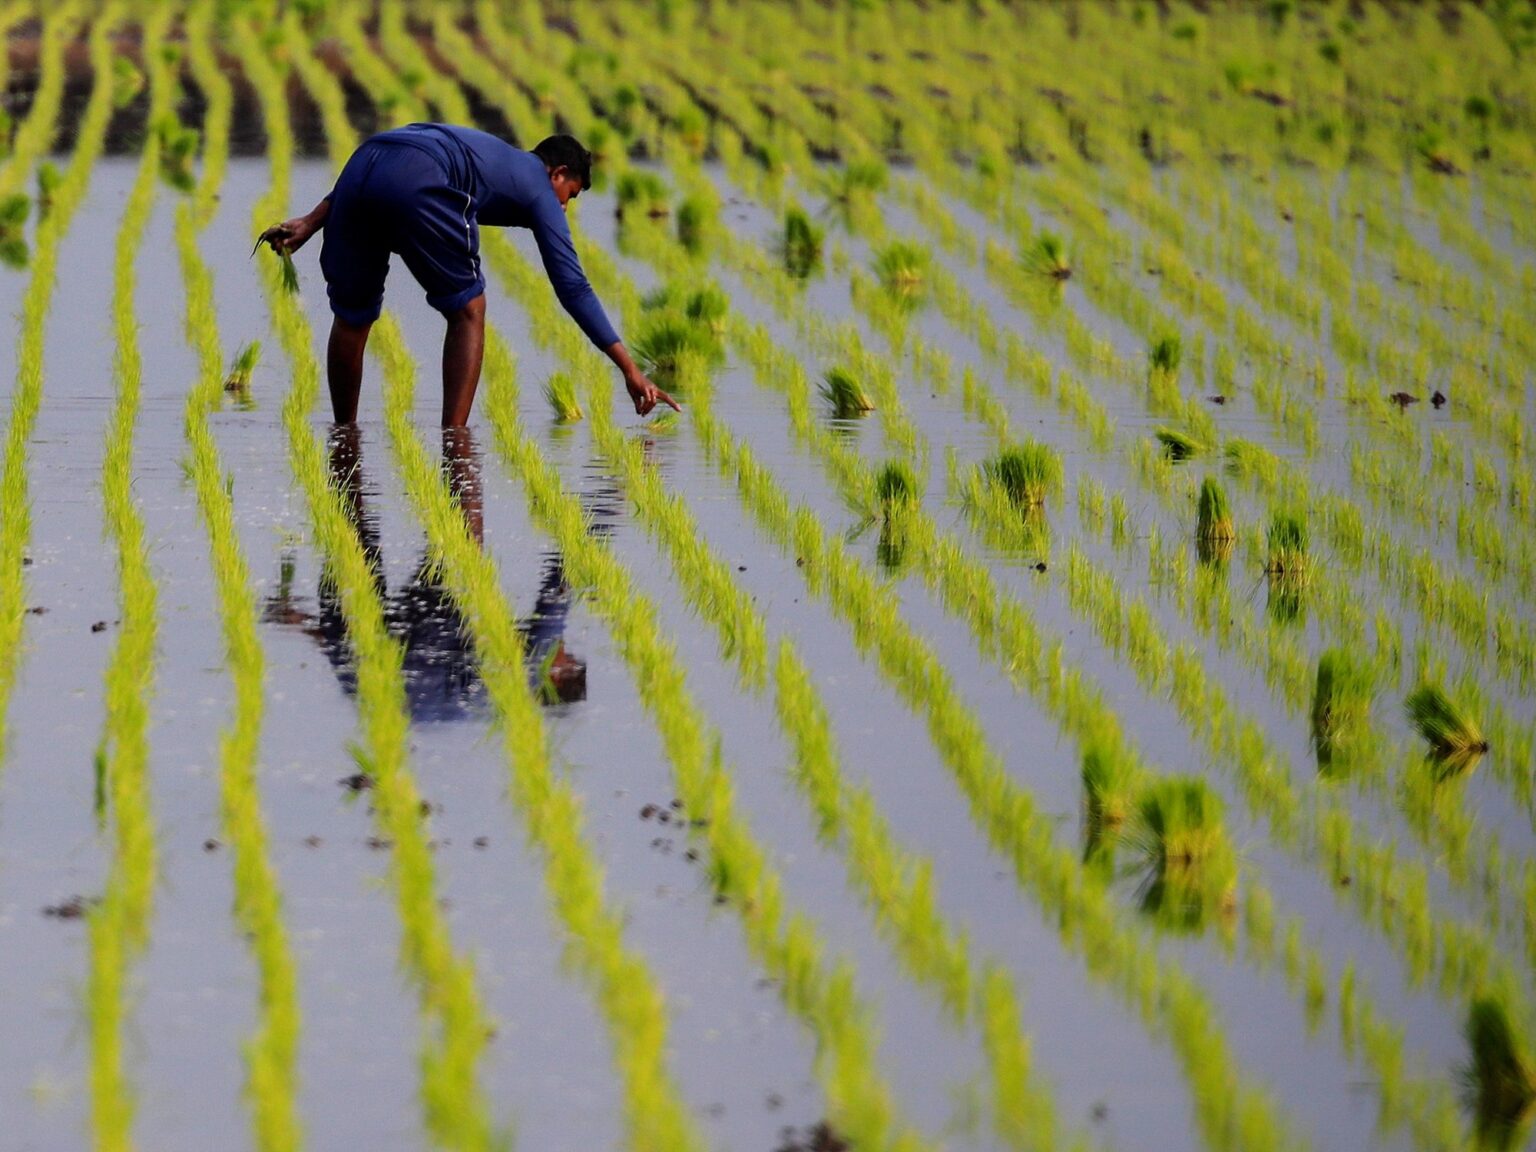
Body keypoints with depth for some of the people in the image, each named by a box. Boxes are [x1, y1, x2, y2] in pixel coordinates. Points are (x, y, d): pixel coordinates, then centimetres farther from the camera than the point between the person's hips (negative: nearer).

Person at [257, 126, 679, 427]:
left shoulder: (490, 153, 42)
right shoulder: (538, 187, 24)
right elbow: (572, 287, 18)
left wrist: (310, 221, 23)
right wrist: (630, 370, 19)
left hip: (361, 163, 6)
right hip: (416, 185, -6)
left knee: (351, 317, 22)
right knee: (467, 308, 13)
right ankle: (454, 438, 5)